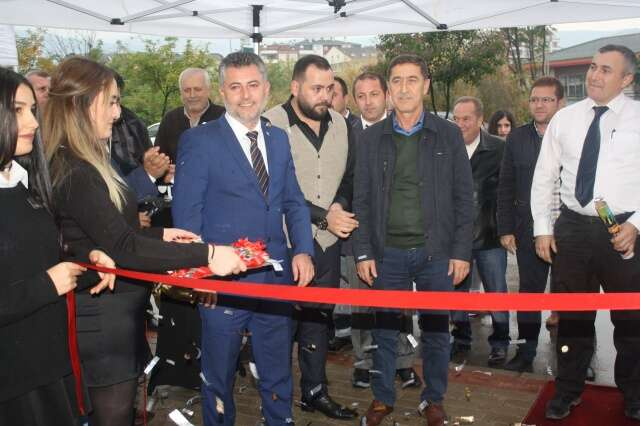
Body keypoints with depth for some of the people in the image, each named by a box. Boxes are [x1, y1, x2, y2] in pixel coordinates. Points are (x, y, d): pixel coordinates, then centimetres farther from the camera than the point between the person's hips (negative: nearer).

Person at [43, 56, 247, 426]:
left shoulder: (85, 162, 10)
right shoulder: (73, 173, -22)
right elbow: (122, 248, -28)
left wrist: (160, 235, 6)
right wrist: (206, 254, -29)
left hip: (118, 311, 10)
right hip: (102, 321, -10)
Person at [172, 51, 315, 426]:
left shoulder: (278, 138, 10)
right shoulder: (198, 141, -6)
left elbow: (294, 201, 13)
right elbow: (186, 212, -8)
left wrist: (303, 250, -1)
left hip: (277, 276, 5)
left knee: (278, 374, 18)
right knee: (219, 376, 14)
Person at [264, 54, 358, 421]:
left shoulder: (340, 124, 5)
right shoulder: (271, 125, -13)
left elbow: (350, 176, 15)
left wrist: (341, 206, -5)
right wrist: (324, 216, -15)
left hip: (328, 242, 5)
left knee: (320, 317, 16)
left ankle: (315, 391, 32)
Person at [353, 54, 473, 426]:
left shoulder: (449, 135, 3)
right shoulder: (372, 138, 5)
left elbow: (463, 197, 2)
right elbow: (362, 200, 5)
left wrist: (461, 252, -4)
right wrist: (363, 252, -1)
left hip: (436, 252, 0)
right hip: (387, 253, 1)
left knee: (436, 330, 9)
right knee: (385, 330, 10)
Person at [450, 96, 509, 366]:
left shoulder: (499, 149, -6)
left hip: (490, 235, -2)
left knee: (496, 292, 7)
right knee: (457, 290, 12)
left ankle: (500, 343, 23)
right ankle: (461, 341, 28)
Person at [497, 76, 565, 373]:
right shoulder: (517, 139, 6)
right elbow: (506, 188, 6)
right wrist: (506, 229, 1)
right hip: (528, 230, 3)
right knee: (529, 292, 10)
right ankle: (525, 353, 21)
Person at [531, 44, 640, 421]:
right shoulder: (565, 119, 4)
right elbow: (544, 176, 6)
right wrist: (543, 228, 2)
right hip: (573, 227, 2)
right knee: (572, 315, 12)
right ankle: (568, 391, 28)